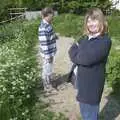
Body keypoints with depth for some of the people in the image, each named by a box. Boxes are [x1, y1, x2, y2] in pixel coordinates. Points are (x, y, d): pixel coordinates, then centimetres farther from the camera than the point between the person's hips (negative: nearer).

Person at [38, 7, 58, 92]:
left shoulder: (47, 24, 4)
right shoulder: (43, 28, -27)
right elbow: (44, 43, -25)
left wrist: (54, 36, 5)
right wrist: (48, 56, -21)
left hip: (51, 51, 9)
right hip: (47, 53, -9)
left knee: (49, 69, 22)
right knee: (47, 70, 8)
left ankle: (49, 83, 39)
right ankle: (47, 86, 25)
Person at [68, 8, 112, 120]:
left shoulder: (105, 41, -21)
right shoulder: (86, 38, 4)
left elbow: (86, 59, -29)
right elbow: (71, 51, 3)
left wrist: (77, 49, -10)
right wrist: (80, 54, -16)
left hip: (92, 85, -7)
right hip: (83, 82, 7)